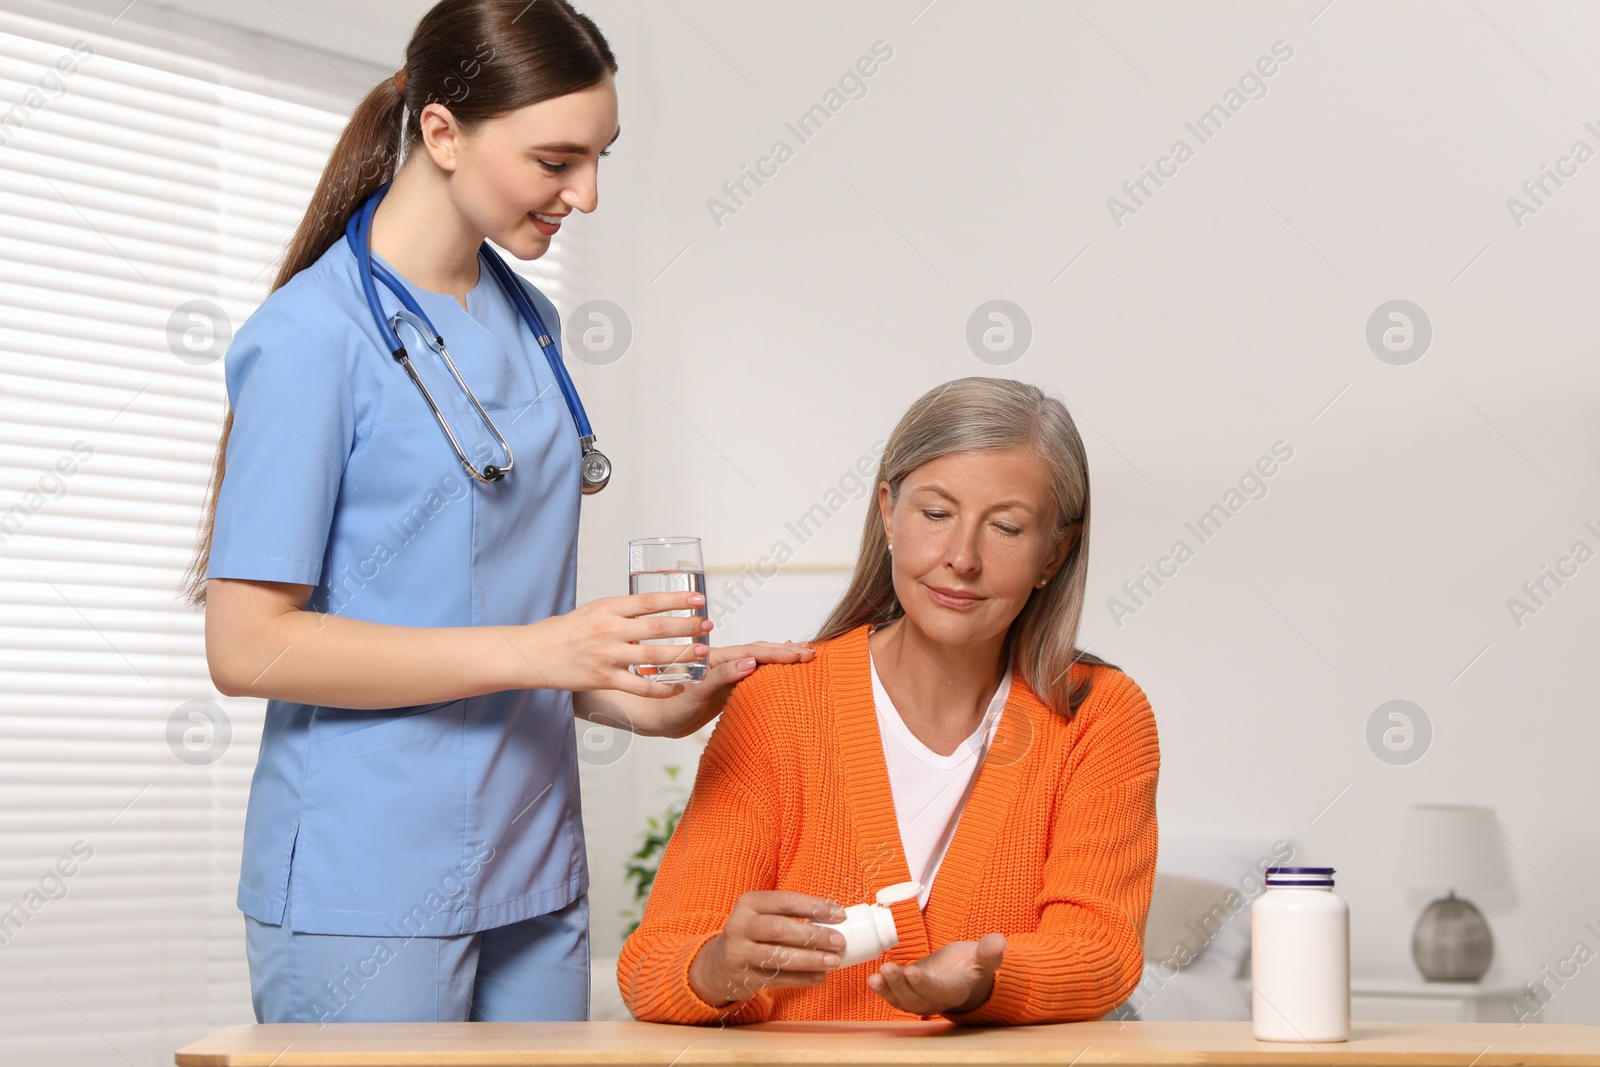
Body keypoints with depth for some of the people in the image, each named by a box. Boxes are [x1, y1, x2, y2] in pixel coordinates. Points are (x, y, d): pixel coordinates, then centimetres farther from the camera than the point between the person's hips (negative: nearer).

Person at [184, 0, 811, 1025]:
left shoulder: (529, 324, 11)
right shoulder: (316, 334, -12)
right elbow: (250, 646, -16)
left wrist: (636, 696, 2)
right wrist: (534, 651, -20)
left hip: (533, 878, 7)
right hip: (364, 894, -7)